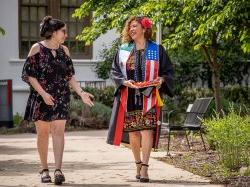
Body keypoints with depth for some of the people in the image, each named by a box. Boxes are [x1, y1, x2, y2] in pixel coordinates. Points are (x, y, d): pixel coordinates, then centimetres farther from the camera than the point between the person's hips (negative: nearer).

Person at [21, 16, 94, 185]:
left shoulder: (64, 50, 10)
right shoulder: (37, 48, -3)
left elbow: (70, 76, 13)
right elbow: (29, 74, -6)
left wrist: (81, 93, 0)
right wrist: (43, 93, -15)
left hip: (61, 97, 3)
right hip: (41, 97, -2)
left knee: (59, 130, -9)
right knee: (43, 132, 4)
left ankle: (58, 169, -16)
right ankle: (44, 169, 15)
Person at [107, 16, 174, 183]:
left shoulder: (157, 50, 4)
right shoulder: (124, 50, 9)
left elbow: (169, 71, 8)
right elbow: (115, 71, 10)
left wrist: (161, 79, -13)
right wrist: (125, 82, -8)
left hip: (148, 97, -3)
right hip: (129, 97, 3)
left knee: (146, 130, -13)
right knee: (132, 131, 4)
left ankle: (144, 167, -15)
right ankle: (138, 164, 20)